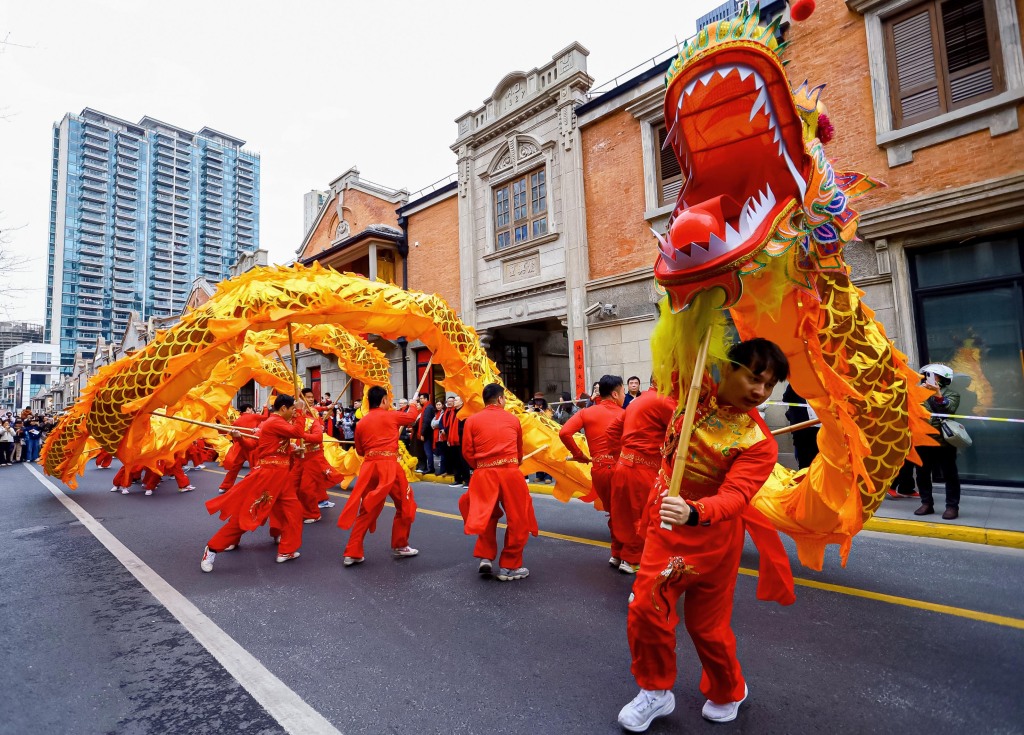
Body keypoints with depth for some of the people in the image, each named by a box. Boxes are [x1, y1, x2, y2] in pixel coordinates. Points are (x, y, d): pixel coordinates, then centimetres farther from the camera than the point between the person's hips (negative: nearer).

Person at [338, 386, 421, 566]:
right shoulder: (391, 416, 0)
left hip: (369, 466, 5)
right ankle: (400, 546, 22)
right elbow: (412, 416, 19)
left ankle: (352, 553, 13)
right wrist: (414, 405, 39)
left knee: (365, 510, 14)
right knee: (405, 505, 14)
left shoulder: (361, 423, 11)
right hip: (388, 465, -5)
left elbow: (360, 451, 19)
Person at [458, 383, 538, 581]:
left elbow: (467, 452, 3)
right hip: (510, 473, -1)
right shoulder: (512, 419, 9)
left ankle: (485, 558, 19)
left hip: (483, 475, 2)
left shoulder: (472, 420, 6)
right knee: (518, 520, 10)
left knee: (486, 516, 23)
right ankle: (509, 567, 15)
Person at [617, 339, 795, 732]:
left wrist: (692, 513, -49)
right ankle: (656, 691, 26)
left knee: (707, 622, 12)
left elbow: (734, 496, -31)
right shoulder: (696, 390, -11)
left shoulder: (759, 442, -20)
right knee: (645, 608, 0)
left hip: (713, 533, -2)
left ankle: (728, 693, 44)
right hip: (665, 523, 3)